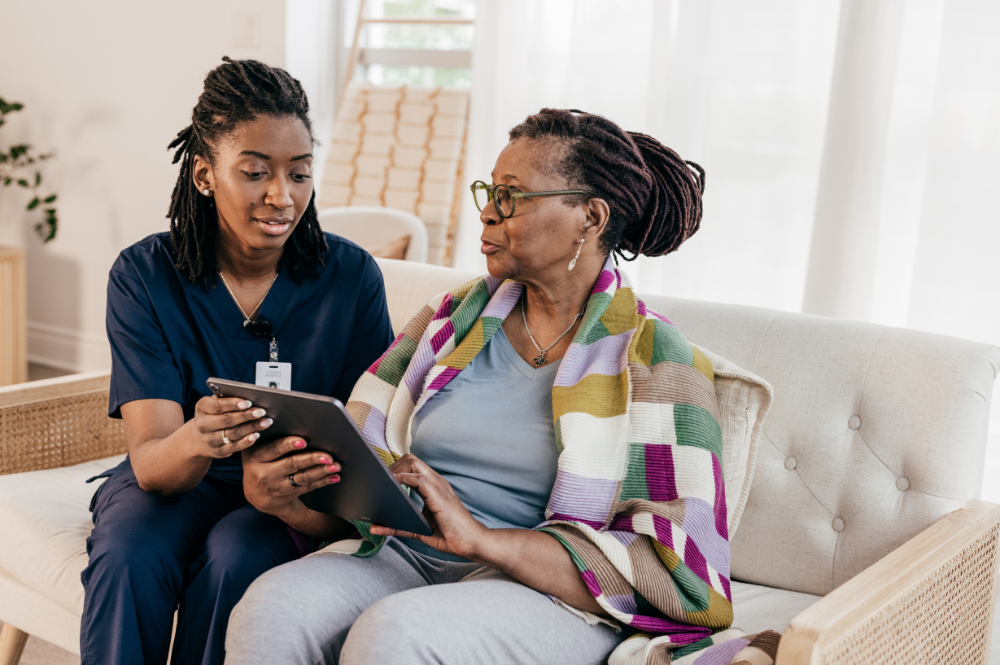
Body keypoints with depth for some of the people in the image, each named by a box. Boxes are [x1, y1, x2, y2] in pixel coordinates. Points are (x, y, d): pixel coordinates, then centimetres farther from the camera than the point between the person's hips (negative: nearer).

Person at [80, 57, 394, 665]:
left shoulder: (352, 277, -10)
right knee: (128, 555, -31)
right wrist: (194, 442, -43)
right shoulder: (144, 275, -10)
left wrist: (280, 492, -35)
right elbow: (151, 462, -17)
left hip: (297, 501, 0)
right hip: (171, 484, 1)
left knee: (234, 557, -31)